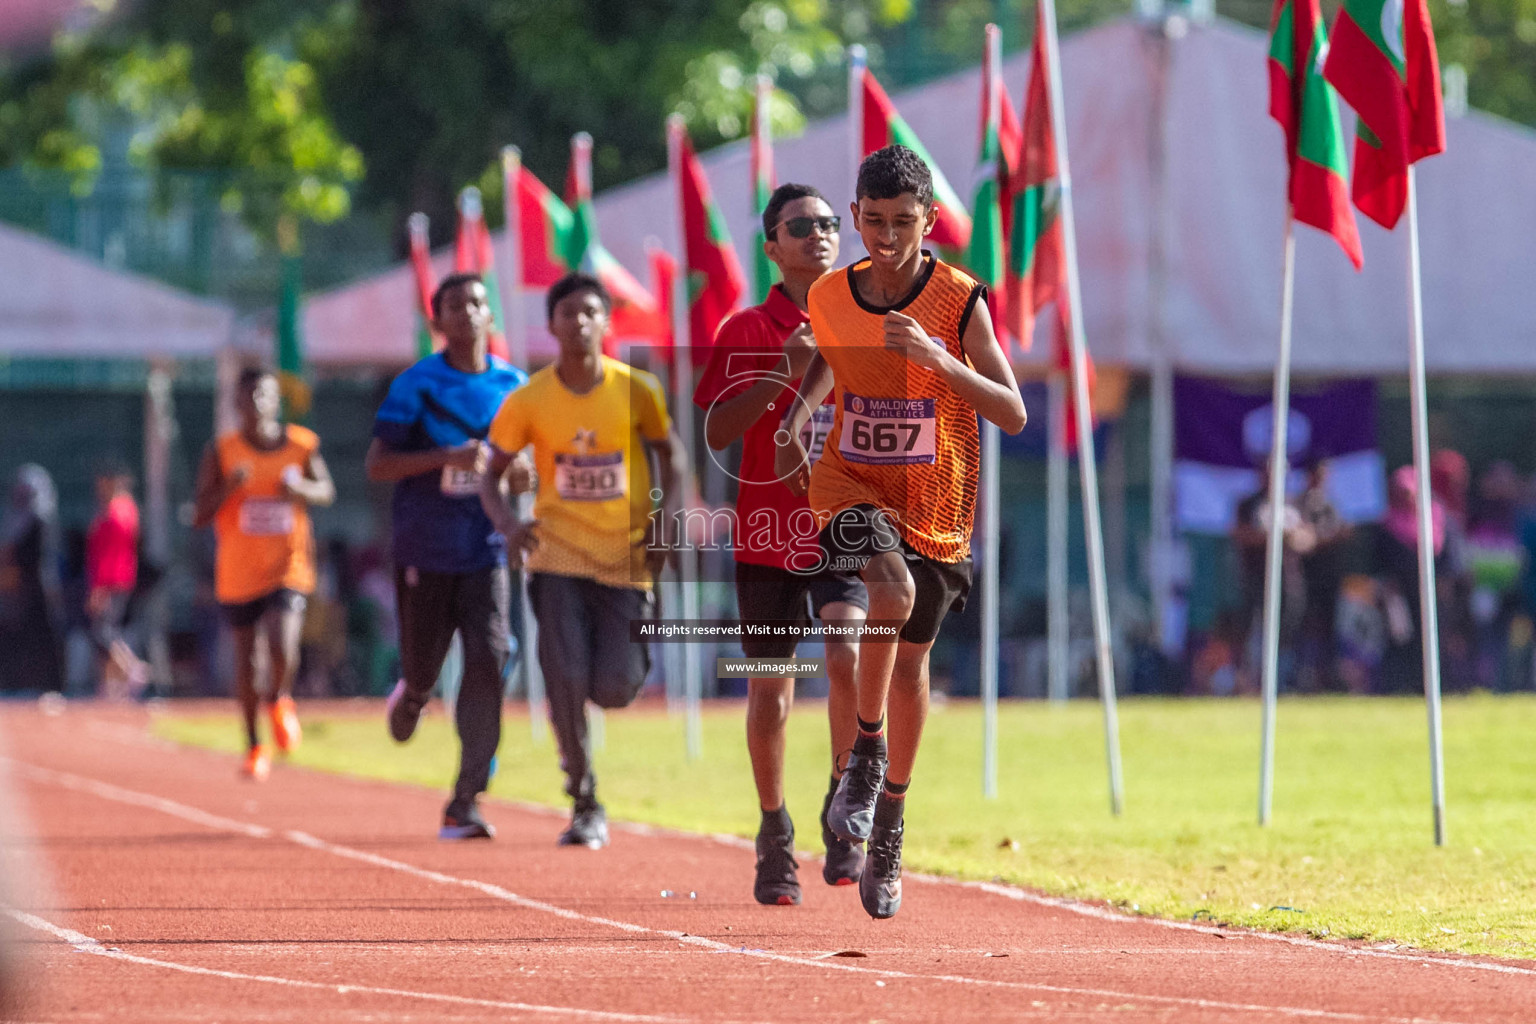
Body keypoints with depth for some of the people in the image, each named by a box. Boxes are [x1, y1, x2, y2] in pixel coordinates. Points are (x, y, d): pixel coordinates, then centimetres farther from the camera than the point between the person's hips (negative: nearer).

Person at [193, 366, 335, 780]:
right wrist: (228, 487, -24)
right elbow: (199, 516, -6)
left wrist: (301, 490, -11)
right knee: (247, 663, 8)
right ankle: (255, 746, 29)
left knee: (282, 647, -21)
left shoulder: (303, 445, -2)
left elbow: (327, 492, 12)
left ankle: (280, 700, 13)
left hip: (288, 567, -1)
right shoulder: (222, 452, -5)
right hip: (239, 574, 1)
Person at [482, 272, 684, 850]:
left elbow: (669, 454, 10)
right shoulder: (529, 401, -4)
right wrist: (507, 524, -15)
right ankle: (585, 805, 5)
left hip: (626, 557, 0)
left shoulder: (635, 390, -5)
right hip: (558, 557, 0)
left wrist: (663, 524, -4)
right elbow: (493, 476, 5)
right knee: (566, 682, -12)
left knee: (614, 689, -8)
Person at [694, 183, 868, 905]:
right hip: (768, 535, 0)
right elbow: (716, 432, -8)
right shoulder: (746, 332, 3)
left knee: (848, 658, -22)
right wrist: (784, 373, -17)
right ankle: (774, 836, 22)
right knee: (769, 692, 4)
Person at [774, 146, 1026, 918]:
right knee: (890, 592, -32)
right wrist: (794, 425, 1)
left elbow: (1012, 414, -20)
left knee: (910, 658, 12)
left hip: (935, 504, 0)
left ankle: (889, 825, 32)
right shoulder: (829, 298, -6)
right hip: (851, 487, 0)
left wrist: (937, 360, -33)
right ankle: (866, 751, -11)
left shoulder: (959, 302, -15)